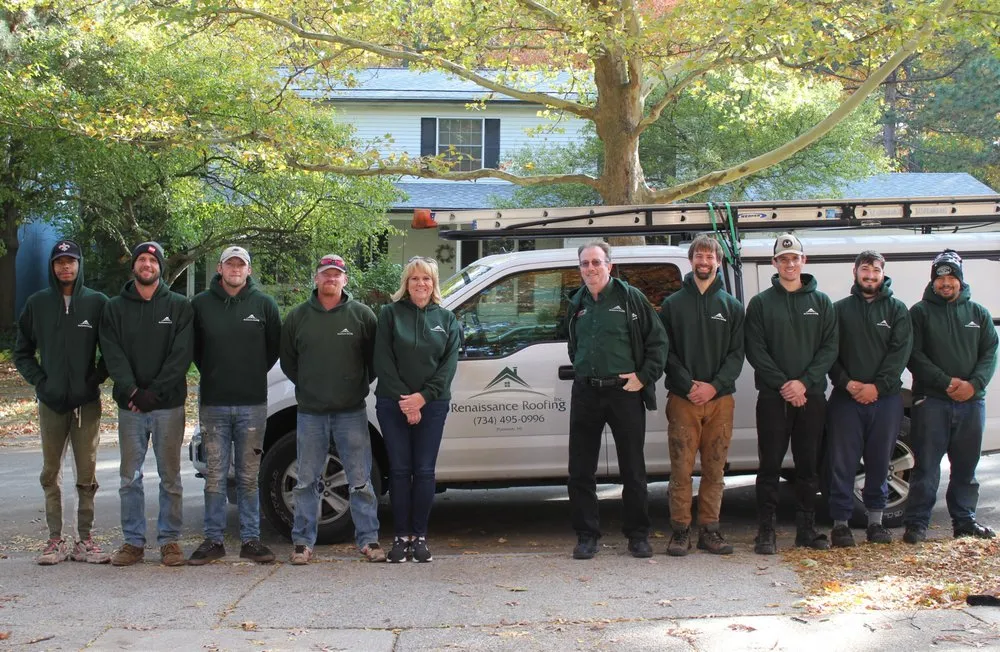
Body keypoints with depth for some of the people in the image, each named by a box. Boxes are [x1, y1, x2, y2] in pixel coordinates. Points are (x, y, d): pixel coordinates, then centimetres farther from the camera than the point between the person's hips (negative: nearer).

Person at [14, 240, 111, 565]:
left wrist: (96, 378, -5)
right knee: (51, 474, 5)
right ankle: (56, 540, 12)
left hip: (87, 403, -1)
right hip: (51, 403, 1)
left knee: (87, 475, 3)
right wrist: (39, 380, -2)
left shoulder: (97, 303, 1)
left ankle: (85, 539, 10)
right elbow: (22, 352, 11)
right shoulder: (37, 303, 4)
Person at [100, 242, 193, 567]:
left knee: (170, 477, 4)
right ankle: (133, 541, 12)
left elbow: (181, 355, -6)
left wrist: (154, 391, -15)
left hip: (169, 405, -1)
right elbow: (112, 354, -2)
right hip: (130, 406, 2)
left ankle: (169, 539, 12)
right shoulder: (115, 308, 8)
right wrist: (132, 391, -17)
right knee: (130, 477, 5)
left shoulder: (179, 306, 4)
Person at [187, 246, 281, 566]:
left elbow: (275, 345, 11)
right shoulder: (200, 304, 4)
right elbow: (193, 347, 13)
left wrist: (256, 373, 7)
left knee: (248, 477, 6)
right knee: (215, 476, 3)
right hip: (213, 403, 0)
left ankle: (250, 539, 12)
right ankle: (213, 540, 10)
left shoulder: (264, 304, 3)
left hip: (252, 403, 0)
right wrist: (211, 374, 8)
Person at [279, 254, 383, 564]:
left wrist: (360, 386, 4)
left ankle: (368, 539, 10)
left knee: (360, 480, 2)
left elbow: (375, 358, 7)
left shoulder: (362, 315, 1)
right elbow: (287, 360, 14)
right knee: (307, 481, 7)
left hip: (351, 411, -1)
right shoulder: (298, 316, 5)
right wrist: (307, 387, 10)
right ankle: (303, 542, 14)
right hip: (310, 413, 1)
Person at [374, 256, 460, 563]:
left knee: (424, 471, 1)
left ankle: (419, 536, 9)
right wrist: (404, 400, -12)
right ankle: (401, 537, 7)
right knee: (400, 470, 0)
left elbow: (449, 363, 0)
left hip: (432, 405, 1)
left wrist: (423, 397, -11)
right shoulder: (390, 313, 3)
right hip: (393, 404, -1)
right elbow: (383, 361, -4)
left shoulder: (446, 319, 8)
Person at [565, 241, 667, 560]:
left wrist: (644, 377, -8)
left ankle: (638, 535, 16)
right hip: (585, 393, 4)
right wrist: (581, 371, 14)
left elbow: (658, 340, -2)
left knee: (633, 470, 4)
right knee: (580, 471, 3)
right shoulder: (578, 304, 12)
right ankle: (586, 536, 13)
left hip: (624, 392, -4)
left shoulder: (630, 298, -2)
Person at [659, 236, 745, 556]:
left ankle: (709, 529, 10)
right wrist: (688, 385, -11)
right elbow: (666, 351, 2)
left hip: (720, 398, 2)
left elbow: (737, 353, 4)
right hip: (682, 398, -1)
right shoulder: (673, 304, 8)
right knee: (681, 468, -4)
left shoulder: (731, 306, 11)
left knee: (714, 469, 4)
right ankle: (680, 530, 2)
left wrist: (714, 386, -10)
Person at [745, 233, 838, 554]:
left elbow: (830, 347, 2)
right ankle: (766, 530, 4)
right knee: (770, 465, -1)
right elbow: (755, 350, -2)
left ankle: (807, 528, 14)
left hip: (811, 396, 2)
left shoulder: (821, 302, 9)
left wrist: (805, 382, -11)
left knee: (809, 465, 7)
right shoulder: (760, 303, 5)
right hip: (772, 397, -2)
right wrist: (782, 384, -12)